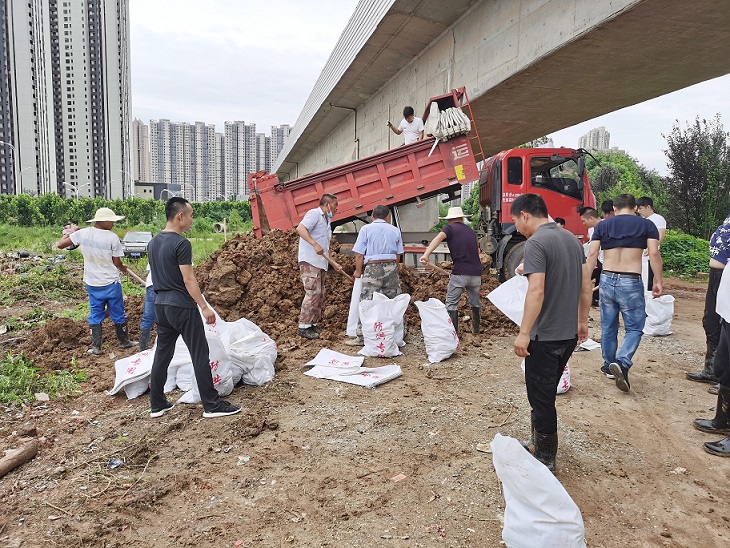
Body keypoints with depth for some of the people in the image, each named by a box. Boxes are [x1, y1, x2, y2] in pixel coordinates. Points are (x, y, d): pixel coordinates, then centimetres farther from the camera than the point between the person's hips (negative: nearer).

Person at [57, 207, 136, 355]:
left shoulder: (82, 233, -8)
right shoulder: (112, 238, -18)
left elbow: (60, 245, -1)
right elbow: (117, 263, -11)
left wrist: (69, 233, 17)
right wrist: (123, 268, 12)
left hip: (92, 283, 4)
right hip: (111, 283, -4)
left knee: (95, 315, 14)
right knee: (118, 314, 12)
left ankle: (96, 347, 17)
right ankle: (124, 341, 26)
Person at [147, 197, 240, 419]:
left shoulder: (153, 242, 10)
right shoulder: (181, 244, -16)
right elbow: (188, 279, -18)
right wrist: (204, 307, -15)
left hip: (161, 305, 9)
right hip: (182, 307, -8)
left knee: (162, 354, 14)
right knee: (200, 355, -1)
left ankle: (157, 405, 23)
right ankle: (212, 405, 4)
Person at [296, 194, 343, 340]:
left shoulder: (327, 221, 25)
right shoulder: (314, 214, -3)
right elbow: (300, 228, -21)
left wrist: (334, 263, 21)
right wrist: (315, 244, -30)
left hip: (321, 264, 10)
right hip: (310, 261, -10)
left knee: (320, 295, 10)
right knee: (313, 293, -13)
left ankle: (313, 324, 18)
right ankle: (303, 326, -8)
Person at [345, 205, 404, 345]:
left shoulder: (366, 229, -2)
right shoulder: (395, 230, 9)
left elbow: (359, 254, -4)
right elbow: (398, 255, 11)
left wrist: (358, 271, 8)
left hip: (373, 268, -3)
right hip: (391, 267, 4)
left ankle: (361, 336, 1)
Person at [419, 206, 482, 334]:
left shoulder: (450, 228, 3)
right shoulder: (471, 231, 21)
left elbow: (438, 238, -20)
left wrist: (426, 254, -33)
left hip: (460, 272, -6)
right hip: (476, 272, 6)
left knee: (451, 303, 3)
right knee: (475, 302, 21)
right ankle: (476, 329, 33)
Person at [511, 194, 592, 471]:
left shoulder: (536, 243, -17)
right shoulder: (571, 238, 9)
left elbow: (536, 291, -27)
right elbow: (586, 285, 13)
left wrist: (523, 333, -23)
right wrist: (582, 321, 21)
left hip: (545, 336, -9)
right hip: (569, 333, 9)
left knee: (541, 398, 5)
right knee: (546, 393, 21)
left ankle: (545, 459, 18)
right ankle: (538, 442, 35)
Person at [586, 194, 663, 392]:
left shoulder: (603, 225, 7)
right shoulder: (646, 225, 3)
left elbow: (592, 254, 0)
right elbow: (654, 253, -7)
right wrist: (658, 281, -2)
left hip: (607, 280, 3)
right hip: (631, 282, -3)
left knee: (608, 327, 15)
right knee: (634, 327, 7)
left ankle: (609, 366, 26)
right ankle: (622, 362, -15)